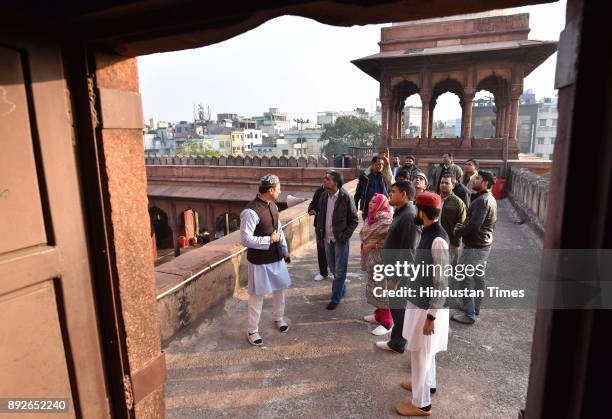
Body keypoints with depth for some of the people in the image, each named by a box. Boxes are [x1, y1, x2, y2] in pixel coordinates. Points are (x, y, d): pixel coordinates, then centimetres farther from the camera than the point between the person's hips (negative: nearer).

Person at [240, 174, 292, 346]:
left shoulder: (273, 206, 2)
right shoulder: (251, 211, -25)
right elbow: (245, 239, -27)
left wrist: (285, 251, 14)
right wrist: (269, 239, -21)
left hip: (276, 257, 8)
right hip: (259, 261, -8)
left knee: (280, 288, 21)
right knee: (257, 296, 7)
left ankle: (279, 318, 45)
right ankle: (252, 331, 26)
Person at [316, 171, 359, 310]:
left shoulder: (346, 198, -14)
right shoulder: (324, 196, 1)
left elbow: (354, 220, -8)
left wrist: (344, 236, -14)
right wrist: (319, 235, 6)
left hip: (340, 240, -5)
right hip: (327, 239, 5)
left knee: (339, 270, 4)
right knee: (333, 268, 18)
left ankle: (335, 298, 17)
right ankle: (342, 288, 40)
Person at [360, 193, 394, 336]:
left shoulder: (387, 221, -19)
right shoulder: (371, 218, 8)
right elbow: (363, 234, 11)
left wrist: (373, 244, -17)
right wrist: (370, 243, -7)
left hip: (382, 259, -9)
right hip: (371, 258, 9)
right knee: (374, 287, 18)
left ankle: (387, 323, 10)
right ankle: (379, 315, 34)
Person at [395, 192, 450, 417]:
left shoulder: (438, 240, -27)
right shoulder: (428, 233, 1)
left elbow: (441, 283, -25)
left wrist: (431, 316, -21)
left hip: (427, 307, -9)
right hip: (420, 301, 9)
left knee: (420, 353, 7)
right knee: (425, 351, 26)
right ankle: (427, 383, 48)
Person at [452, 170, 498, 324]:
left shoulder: (481, 200, -21)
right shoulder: (490, 199, 12)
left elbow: (474, 225, -27)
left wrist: (458, 231, -9)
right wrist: (462, 227, 8)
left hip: (474, 246, -10)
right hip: (485, 244, 10)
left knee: (467, 278, -3)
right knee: (479, 277, 18)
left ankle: (469, 314, 4)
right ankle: (475, 308, 32)